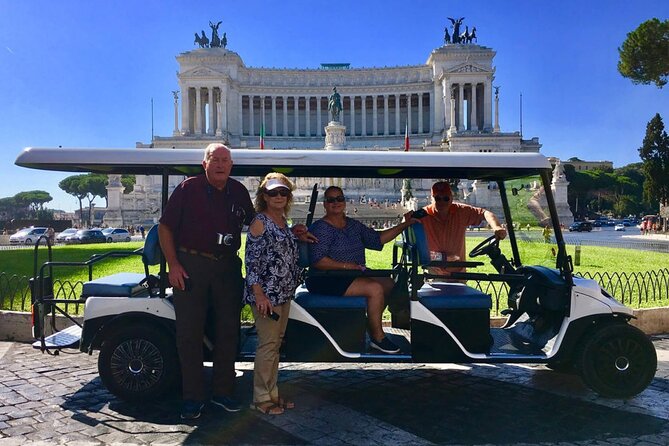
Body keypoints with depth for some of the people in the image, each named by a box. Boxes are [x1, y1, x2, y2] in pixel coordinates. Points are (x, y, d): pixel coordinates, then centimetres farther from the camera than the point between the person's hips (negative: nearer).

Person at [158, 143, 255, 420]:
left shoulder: (239, 191, 7)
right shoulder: (188, 188, -5)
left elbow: (254, 224, 20)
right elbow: (165, 227, -3)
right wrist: (173, 265, -10)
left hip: (228, 267, 4)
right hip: (191, 266, -3)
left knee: (228, 331, 9)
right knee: (189, 333, 3)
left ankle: (222, 391, 24)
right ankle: (193, 396, 16)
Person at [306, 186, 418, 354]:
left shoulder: (353, 225, 14)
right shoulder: (321, 228, -11)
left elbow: (377, 239, 15)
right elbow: (317, 260, -20)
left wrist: (404, 225, 12)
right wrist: (345, 266, -24)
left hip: (354, 274, 9)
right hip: (327, 281, -9)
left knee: (388, 283, -2)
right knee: (375, 289, -22)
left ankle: (372, 325, 12)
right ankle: (378, 337, -7)